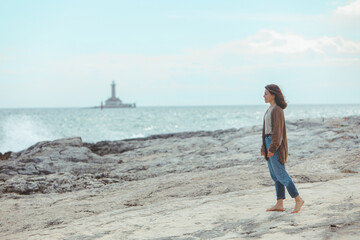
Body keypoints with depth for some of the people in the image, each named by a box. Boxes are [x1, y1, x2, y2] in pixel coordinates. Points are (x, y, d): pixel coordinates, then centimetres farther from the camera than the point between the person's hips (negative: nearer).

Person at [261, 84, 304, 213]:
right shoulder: (271, 109, 15)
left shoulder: (277, 110, -15)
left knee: (280, 174, -8)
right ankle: (279, 204, 11)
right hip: (269, 142, 10)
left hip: (276, 144, -10)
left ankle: (298, 199, -1)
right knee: (275, 175, 8)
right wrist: (264, 147, 18)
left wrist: (272, 148, -23)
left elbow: (278, 130, -20)